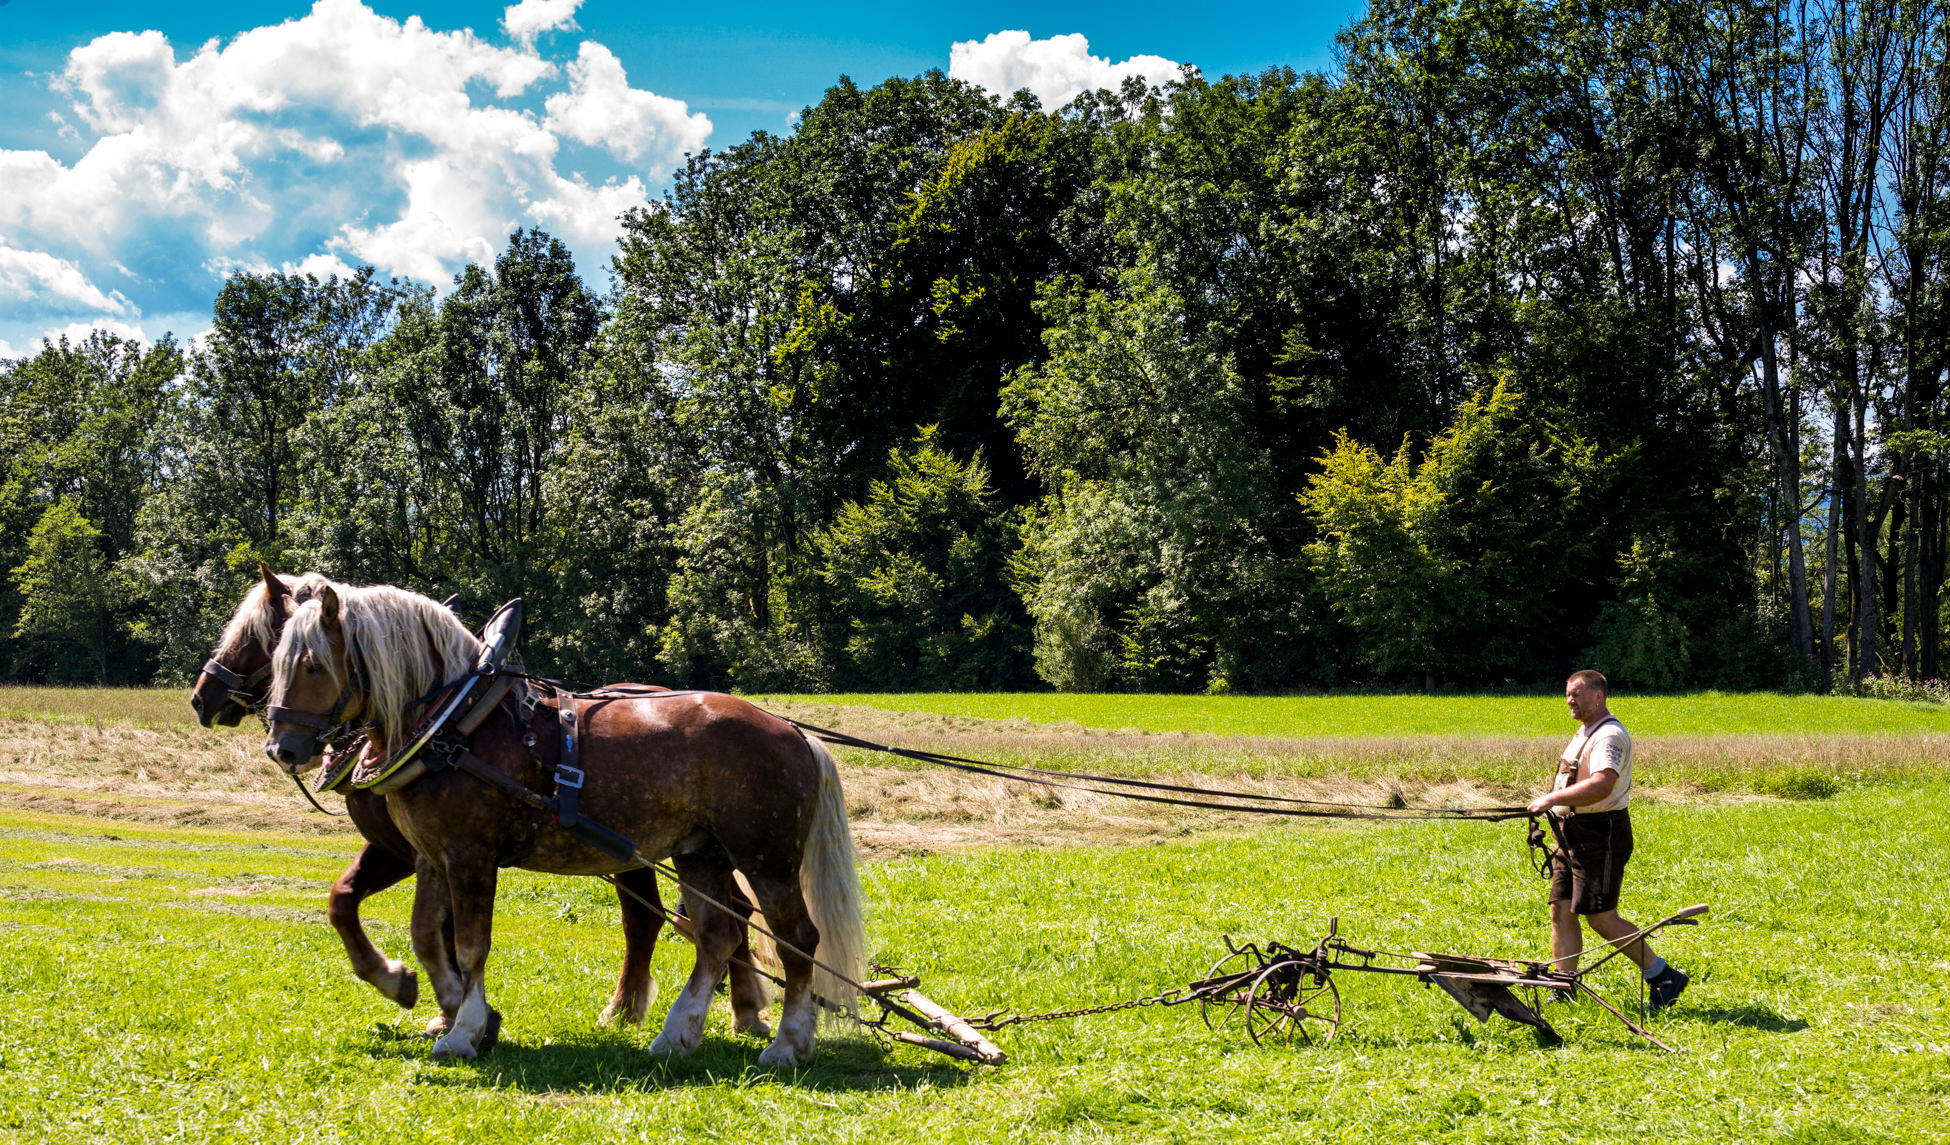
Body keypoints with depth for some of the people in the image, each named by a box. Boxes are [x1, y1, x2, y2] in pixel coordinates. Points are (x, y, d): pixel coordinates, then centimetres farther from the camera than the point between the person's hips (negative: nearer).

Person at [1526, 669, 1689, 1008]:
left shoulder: (1609, 735, -15)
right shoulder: (1584, 734, 18)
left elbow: (1601, 786, -31)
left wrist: (1552, 798, -27)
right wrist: (1553, 804, 15)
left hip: (1600, 836, -10)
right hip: (1573, 836, 10)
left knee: (1600, 917, -9)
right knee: (1561, 912, 6)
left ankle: (1664, 976, 0)